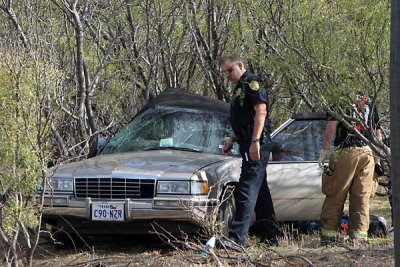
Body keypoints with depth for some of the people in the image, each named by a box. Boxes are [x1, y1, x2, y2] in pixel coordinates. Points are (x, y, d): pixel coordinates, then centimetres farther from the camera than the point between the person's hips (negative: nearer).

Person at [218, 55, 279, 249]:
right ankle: (270, 236, 19)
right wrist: (231, 140, 26)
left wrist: (255, 141, -25)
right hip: (248, 144, 11)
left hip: (256, 144, -11)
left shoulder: (252, 82, -7)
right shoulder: (239, 88, 23)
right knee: (260, 191, 13)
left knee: (247, 190, -14)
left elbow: (261, 111, -19)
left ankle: (237, 238, -20)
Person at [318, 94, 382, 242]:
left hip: (345, 153, -4)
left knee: (335, 196, 2)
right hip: (367, 154, 4)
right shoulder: (371, 106, 17)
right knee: (362, 197, 7)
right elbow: (378, 134, 19)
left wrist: (323, 152, -5)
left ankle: (329, 234, 2)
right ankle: (360, 235, 4)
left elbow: (332, 126, -7)